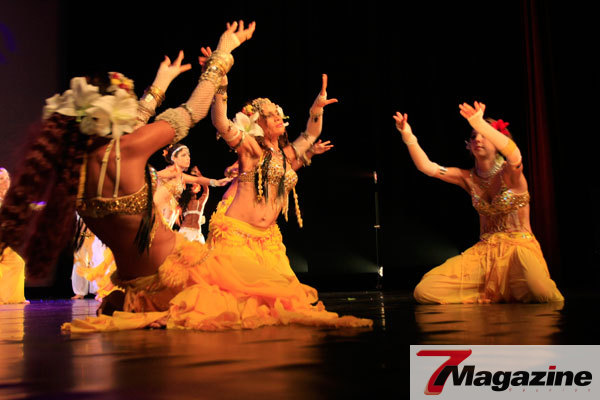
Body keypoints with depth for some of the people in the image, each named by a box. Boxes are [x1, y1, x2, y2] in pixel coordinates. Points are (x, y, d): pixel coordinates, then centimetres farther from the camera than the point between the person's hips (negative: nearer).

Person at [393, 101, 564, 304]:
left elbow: (514, 154, -31)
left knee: (542, 295, -38)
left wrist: (480, 124, -46)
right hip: (485, 250, 4)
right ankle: (492, 294, 8)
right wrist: (409, 138, -20)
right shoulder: (468, 178, 7)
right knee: (424, 291, -14)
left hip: (519, 247, -4)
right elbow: (426, 167, -3)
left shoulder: (510, 172, -6)